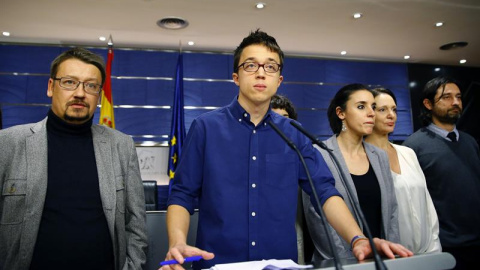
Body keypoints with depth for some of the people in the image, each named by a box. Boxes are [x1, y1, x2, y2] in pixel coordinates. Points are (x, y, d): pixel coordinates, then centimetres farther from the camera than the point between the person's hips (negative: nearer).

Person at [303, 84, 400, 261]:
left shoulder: (380, 156, 5)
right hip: (338, 262, -5)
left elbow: (391, 210, 8)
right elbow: (317, 218, -15)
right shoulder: (319, 155, -13)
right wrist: (348, 263, -15)